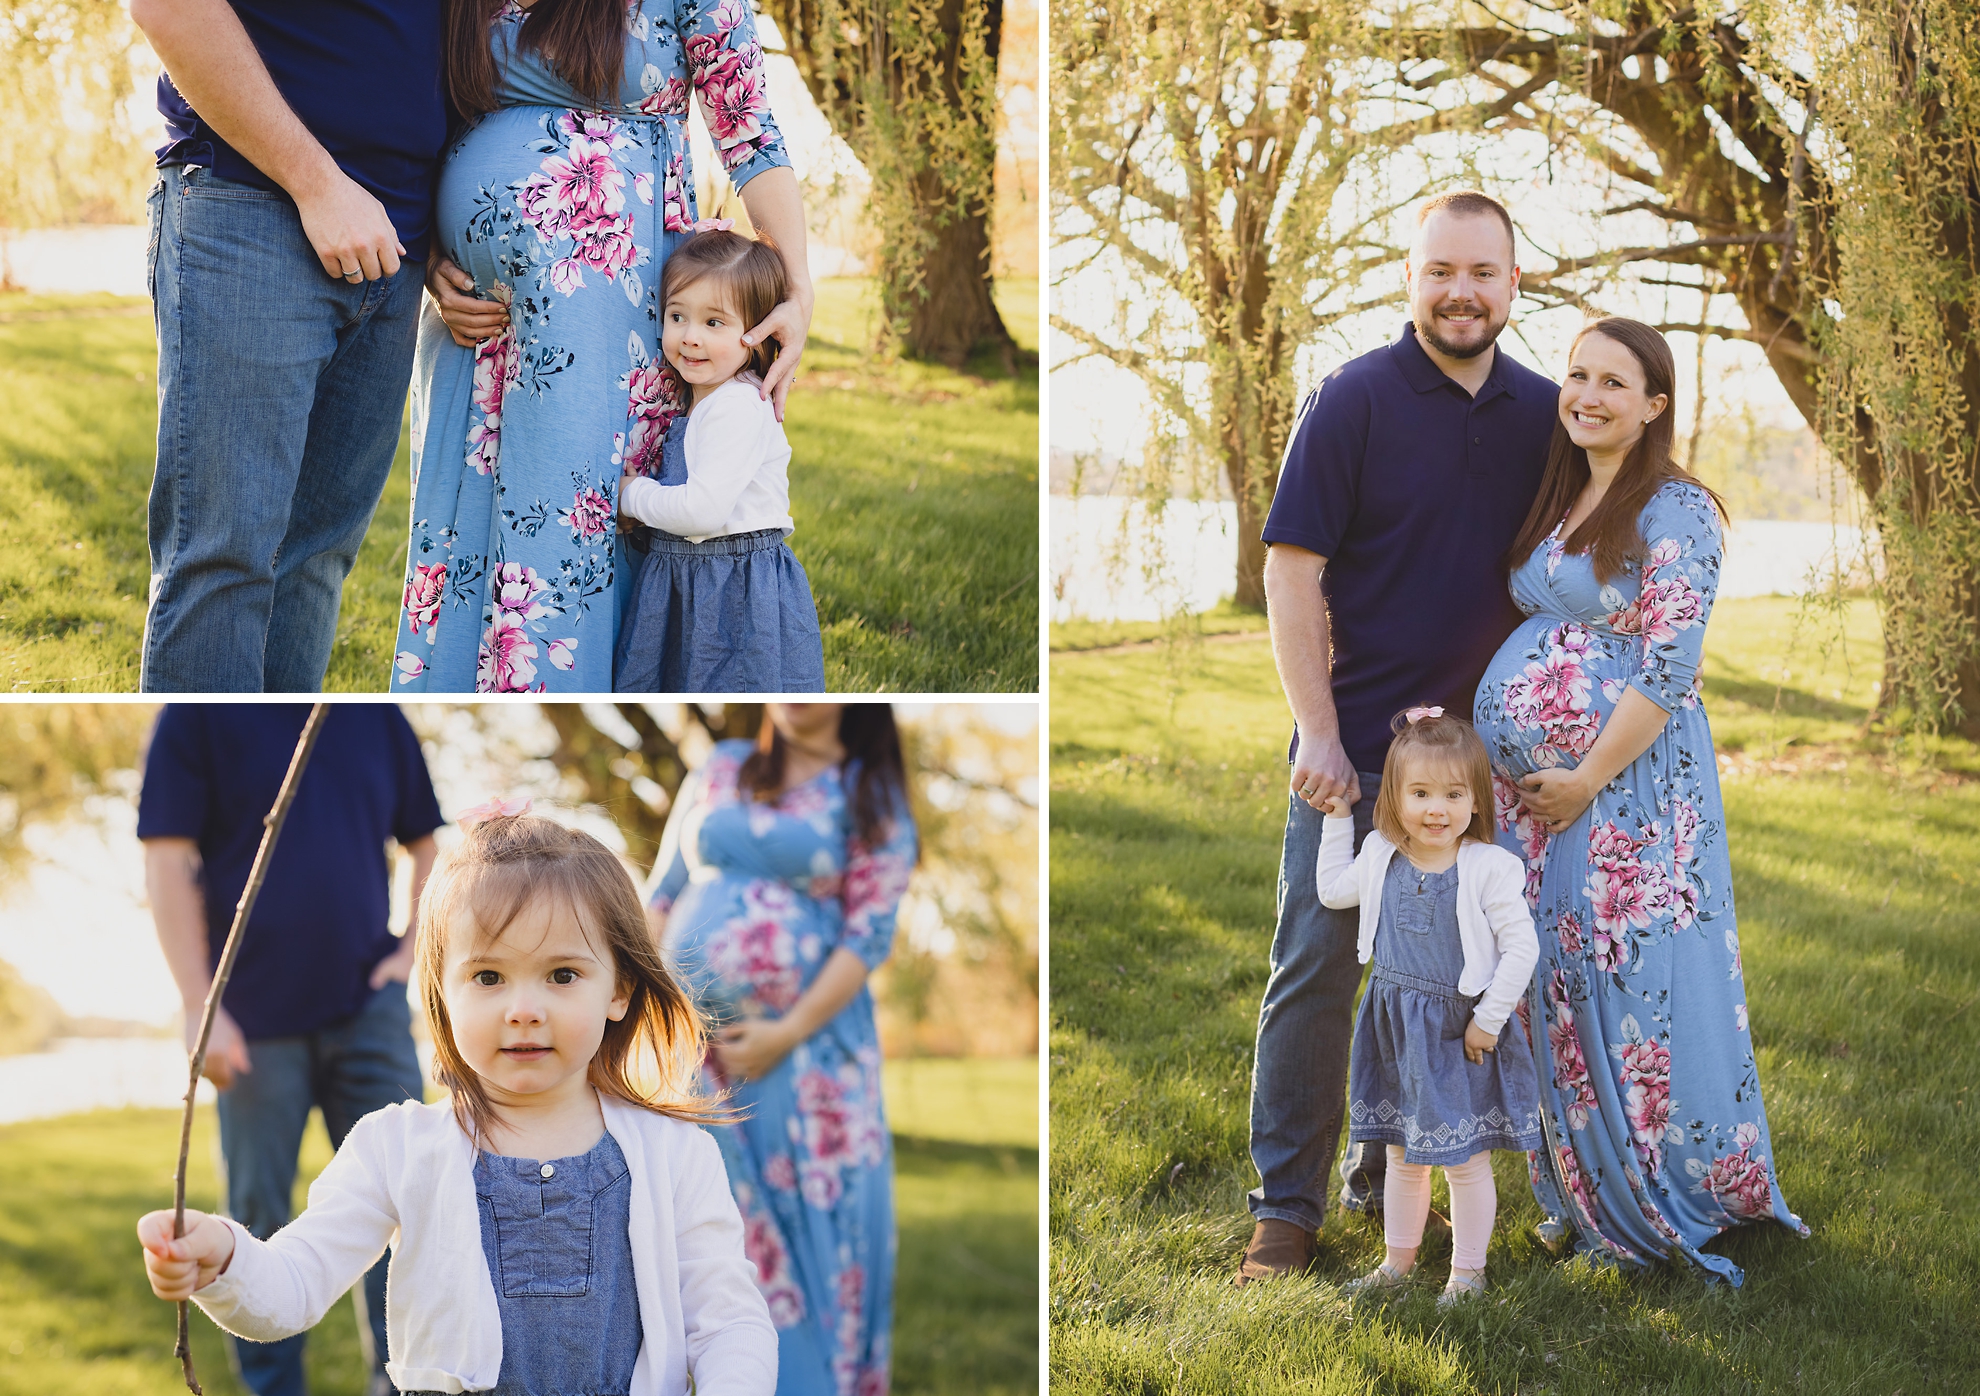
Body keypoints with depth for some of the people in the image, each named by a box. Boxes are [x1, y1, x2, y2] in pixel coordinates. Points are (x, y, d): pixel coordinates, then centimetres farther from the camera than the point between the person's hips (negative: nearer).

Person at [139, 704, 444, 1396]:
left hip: (368, 1006, 3)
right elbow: (170, 863, -6)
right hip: (256, 1020, -3)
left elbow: (425, 846, 17)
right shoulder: (199, 715, -2)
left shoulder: (377, 716, 8)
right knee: (258, 1215, 3)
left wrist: (411, 950, 3)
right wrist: (200, 1007, -11)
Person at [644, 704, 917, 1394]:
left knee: (811, 1227, -4)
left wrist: (786, 1034, -15)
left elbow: (869, 935, -7)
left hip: (804, 1046, -3)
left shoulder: (871, 795, 1)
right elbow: (663, 891, 14)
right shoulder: (720, 770, 11)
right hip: (689, 1043, 3)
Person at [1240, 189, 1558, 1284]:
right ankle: (1286, 1206, 7)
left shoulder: (1543, 414, 6)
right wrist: (1318, 733, -13)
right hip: (1353, 748, -4)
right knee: (1315, 969, -2)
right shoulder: (1353, 400, -7)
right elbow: (1291, 572, -8)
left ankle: (1385, 1179, 27)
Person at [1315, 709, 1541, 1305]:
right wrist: (1337, 819, 12)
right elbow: (1333, 891, 17)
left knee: (1466, 1159, 6)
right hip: (1397, 1029, 5)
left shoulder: (1490, 869, -18)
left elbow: (1521, 947, -15)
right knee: (1402, 1152, 18)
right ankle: (1399, 1257, 33)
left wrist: (1489, 1020, -14)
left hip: (1460, 1031, -5)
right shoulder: (1381, 856, -2)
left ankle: (1468, 1272, 20)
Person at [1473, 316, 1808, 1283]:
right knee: (1555, 995, 10)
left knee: (1636, 991, -4)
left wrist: (1587, 778, -15)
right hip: (1527, 791, 7)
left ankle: (1682, 1207, 10)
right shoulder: (1555, 506, 13)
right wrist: (1509, 774, 11)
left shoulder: (1678, 512, -10)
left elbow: (1669, 669, -16)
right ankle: (1586, 1200, 22)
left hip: (1628, 789, -7)